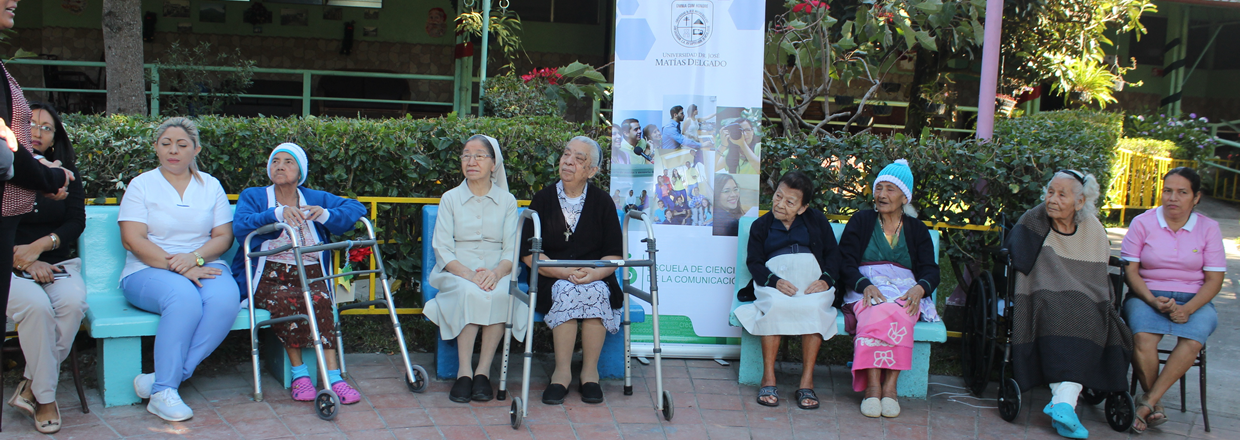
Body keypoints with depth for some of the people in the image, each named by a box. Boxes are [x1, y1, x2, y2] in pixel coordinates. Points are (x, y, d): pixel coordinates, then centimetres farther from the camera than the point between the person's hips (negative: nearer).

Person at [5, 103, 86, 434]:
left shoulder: (66, 173, 12)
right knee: (37, 306, -33)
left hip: (58, 263, 2)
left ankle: (31, 386, -17)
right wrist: (25, 260, -11)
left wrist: (39, 246, -12)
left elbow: (77, 221, 4)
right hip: (11, 267, -2)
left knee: (73, 303, -31)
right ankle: (45, 397, -20)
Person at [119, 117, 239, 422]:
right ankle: (163, 392, -29)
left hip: (203, 266, 3)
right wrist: (177, 267, -17)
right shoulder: (141, 185, 7)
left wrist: (195, 258, -14)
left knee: (226, 299, -32)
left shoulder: (211, 186, 15)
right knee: (184, 298, -36)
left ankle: (163, 380, -27)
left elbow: (224, 237, 7)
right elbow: (132, 239, -6)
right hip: (149, 270, -2)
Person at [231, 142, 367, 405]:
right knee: (286, 301, -34)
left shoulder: (317, 199, 19)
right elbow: (240, 228, -7)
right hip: (268, 275, -1)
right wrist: (277, 213, -20)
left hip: (310, 275, 1)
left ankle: (334, 376, -35)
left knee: (320, 301, -32)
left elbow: (356, 208, 4)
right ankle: (299, 373, -22)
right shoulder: (252, 196, 15)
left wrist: (325, 214, -13)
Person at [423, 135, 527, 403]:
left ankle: (484, 371, -26)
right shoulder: (450, 199, 10)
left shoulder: (507, 201, 11)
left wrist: (496, 272, -19)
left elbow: (512, 250, 3)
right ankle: (464, 371, -29)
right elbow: (442, 250, 1)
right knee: (470, 292, -35)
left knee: (500, 294, -34)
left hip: (497, 274, 0)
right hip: (456, 274, 0)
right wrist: (467, 273, -18)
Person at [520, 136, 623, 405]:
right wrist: (565, 272, -17)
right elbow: (528, 253, -3)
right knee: (567, 291, -32)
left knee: (595, 292, -32)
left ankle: (590, 372, -20)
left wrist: (594, 273, -20)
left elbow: (615, 254, 2)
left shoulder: (601, 201, 6)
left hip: (596, 279, 1)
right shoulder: (543, 199, 3)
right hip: (552, 279, 0)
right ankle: (562, 372, -26)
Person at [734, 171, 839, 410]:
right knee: (776, 305, -35)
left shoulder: (817, 221, 16)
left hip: (812, 280, 0)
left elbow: (833, 254, 12)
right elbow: (754, 262, 6)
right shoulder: (761, 226, 16)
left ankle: (807, 381, -28)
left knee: (813, 308, -34)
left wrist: (826, 279, -8)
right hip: (774, 280, 0)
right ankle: (768, 378, -29)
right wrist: (774, 281, -14)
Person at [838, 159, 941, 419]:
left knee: (898, 316, -36)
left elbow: (930, 270, 10)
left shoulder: (917, 230, 21)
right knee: (874, 316, -37)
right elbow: (846, 263, 5)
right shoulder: (861, 221, 16)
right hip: (865, 291, -1)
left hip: (905, 293, 1)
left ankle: (890, 386, -36)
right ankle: (873, 386, -39)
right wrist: (865, 285, -16)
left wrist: (920, 288, -15)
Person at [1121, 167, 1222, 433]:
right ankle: (1156, 407, -17)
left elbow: (1214, 279, 1)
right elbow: (1131, 271, -1)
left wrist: (1188, 309, -16)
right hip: (1148, 295, -1)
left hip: (1193, 300, 1)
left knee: (1193, 340, -33)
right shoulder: (1143, 223, 2)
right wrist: (1153, 301, -18)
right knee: (1143, 336, -33)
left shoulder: (1208, 228, 5)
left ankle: (1148, 402, -27)